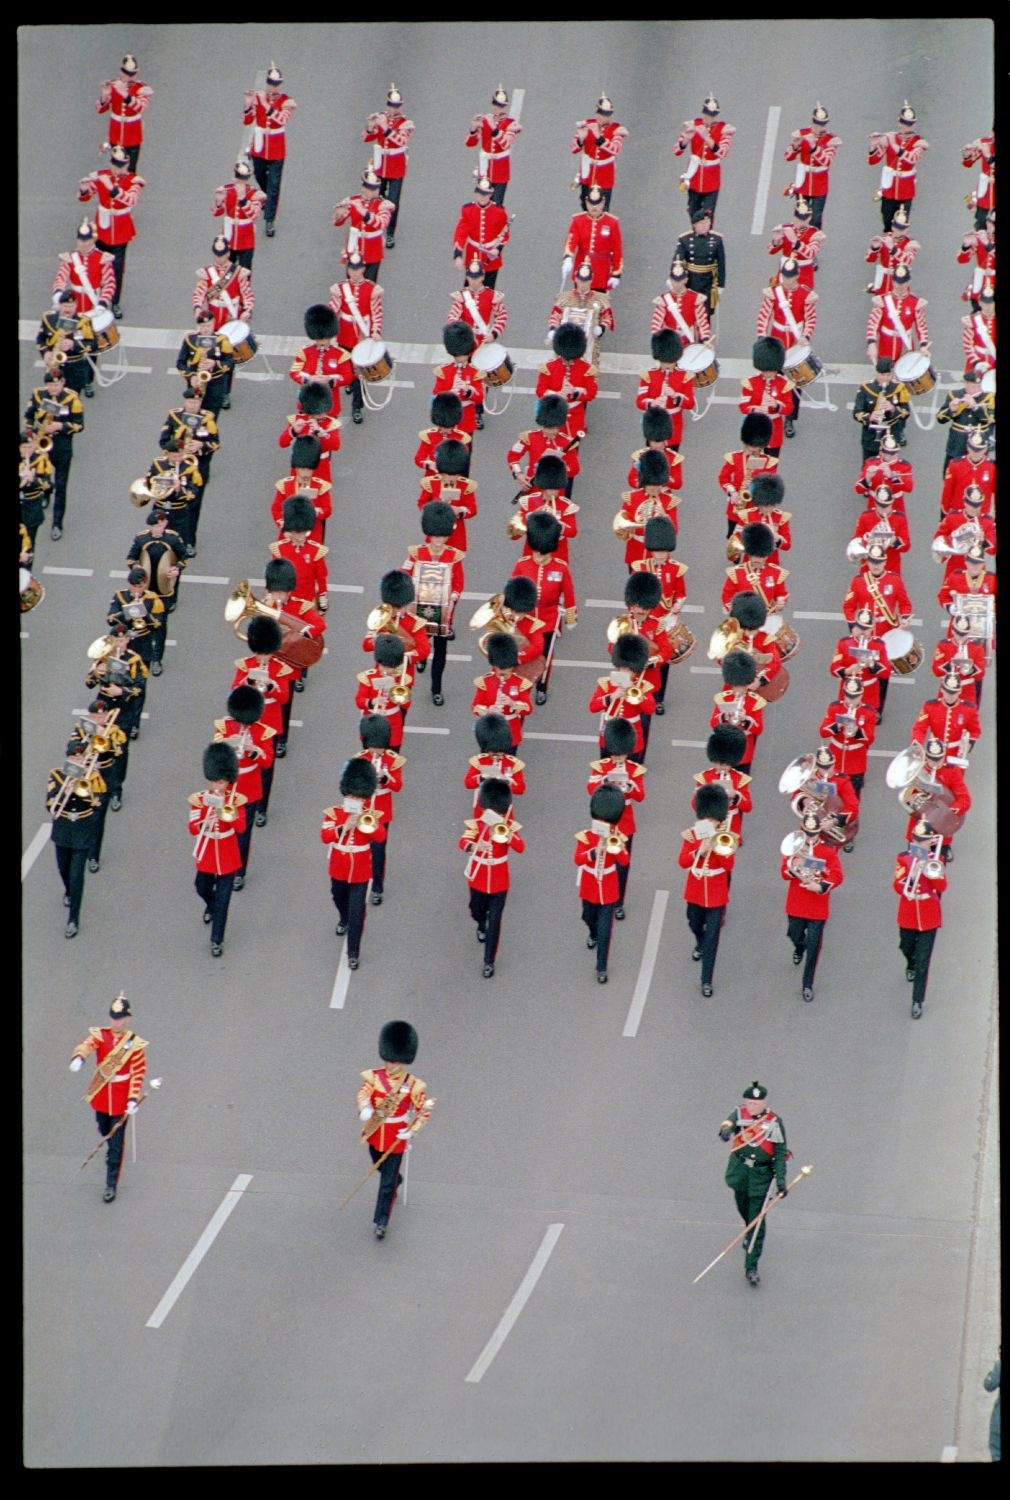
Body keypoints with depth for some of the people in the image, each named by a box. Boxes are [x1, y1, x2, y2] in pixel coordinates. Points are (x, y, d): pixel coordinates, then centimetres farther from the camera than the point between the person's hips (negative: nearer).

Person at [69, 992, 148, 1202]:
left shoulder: (135, 1043, -13)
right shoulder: (100, 1035, -8)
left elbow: (139, 1072, -9)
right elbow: (86, 1045, -29)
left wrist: (133, 1099, -16)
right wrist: (78, 1058, -53)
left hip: (121, 1100, -3)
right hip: (100, 1093, 3)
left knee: (116, 1143, -1)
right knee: (104, 1132, 22)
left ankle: (112, 1185, 7)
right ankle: (113, 1151, 55)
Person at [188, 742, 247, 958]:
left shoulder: (235, 800, -11)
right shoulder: (199, 799, -10)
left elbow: (241, 828, -18)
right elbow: (193, 828, -14)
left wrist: (229, 815, -35)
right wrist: (205, 823, -35)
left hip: (227, 856, -2)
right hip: (206, 853, 2)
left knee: (222, 899, 0)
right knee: (202, 889, 24)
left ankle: (217, 940, 10)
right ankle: (211, 906, 59)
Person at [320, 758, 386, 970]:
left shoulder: (370, 816, -10)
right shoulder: (333, 814, -10)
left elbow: (381, 837, -24)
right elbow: (325, 837, -24)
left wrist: (372, 823, -41)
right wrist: (344, 827, -37)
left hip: (360, 872, -3)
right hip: (339, 869, 3)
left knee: (357, 912, -6)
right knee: (339, 898, 30)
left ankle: (353, 953, 0)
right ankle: (343, 920, 64)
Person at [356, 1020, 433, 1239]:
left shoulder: (413, 1085, -16)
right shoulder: (373, 1077, -12)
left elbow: (425, 1111, -10)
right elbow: (363, 1095, -23)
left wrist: (412, 1131, -22)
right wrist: (364, 1110, -45)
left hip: (396, 1139, -3)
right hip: (375, 1133, 3)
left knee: (387, 1182, 1)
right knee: (380, 1167, 29)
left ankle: (381, 1222, 13)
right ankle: (396, 1180, 63)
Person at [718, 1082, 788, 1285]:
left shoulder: (774, 1122, -10)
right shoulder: (739, 1114, -5)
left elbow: (780, 1153, -7)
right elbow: (730, 1123, -26)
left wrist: (781, 1180, -15)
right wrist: (727, 1130, -51)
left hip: (762, 1175, -3)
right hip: (739, 1170, 3)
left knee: (757, 1221, -7)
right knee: (743, 1209, 23)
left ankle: (751, 1267, -5)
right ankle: (750, 1234, 57)